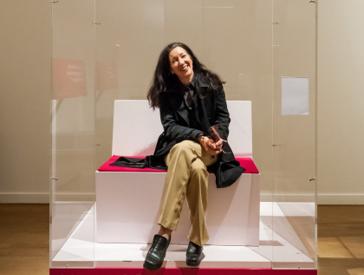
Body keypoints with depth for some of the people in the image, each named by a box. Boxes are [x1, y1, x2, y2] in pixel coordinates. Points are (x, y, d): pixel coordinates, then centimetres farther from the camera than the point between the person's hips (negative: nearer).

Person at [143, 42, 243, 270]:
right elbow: (170, 126, -7)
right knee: (197, 169, -37)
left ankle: (164, 233, -36)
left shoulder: (211, 82, 3)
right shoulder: (166, 91, 2)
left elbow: (223, 117, 3)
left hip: (209, 147, 0)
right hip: (177, 146, 0)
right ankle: (197, 241, -34)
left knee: (184, 149, -37)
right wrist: (199, 137, -23)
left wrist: (218, 138, -17)